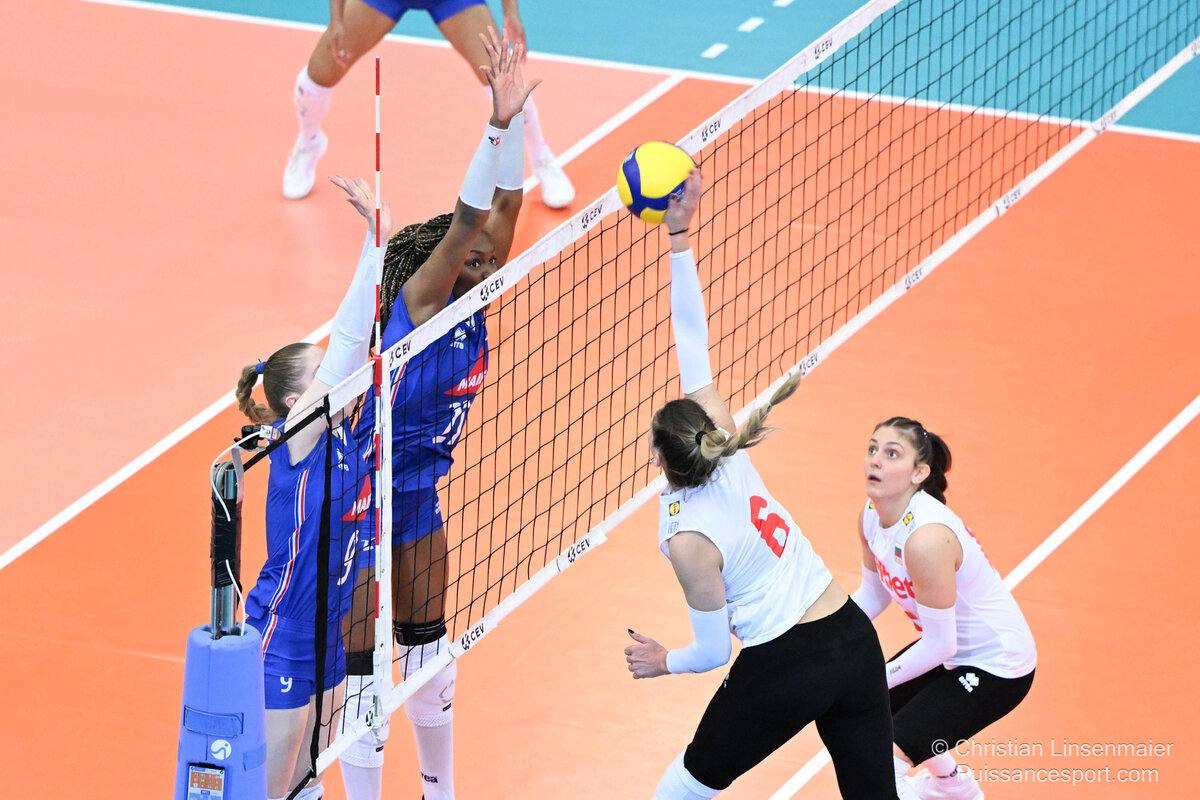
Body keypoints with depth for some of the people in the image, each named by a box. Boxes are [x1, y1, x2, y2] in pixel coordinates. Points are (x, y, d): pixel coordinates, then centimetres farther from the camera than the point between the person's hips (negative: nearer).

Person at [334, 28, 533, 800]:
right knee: (365, 670, -3)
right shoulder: (421, 300, -19)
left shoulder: (472, 303, 0)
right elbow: (467, 217, -32)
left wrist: (514, 120, -15)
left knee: (429, 648, 21)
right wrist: (499, 125, -40)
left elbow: (503, 203, -5)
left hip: (420, 494, 9)